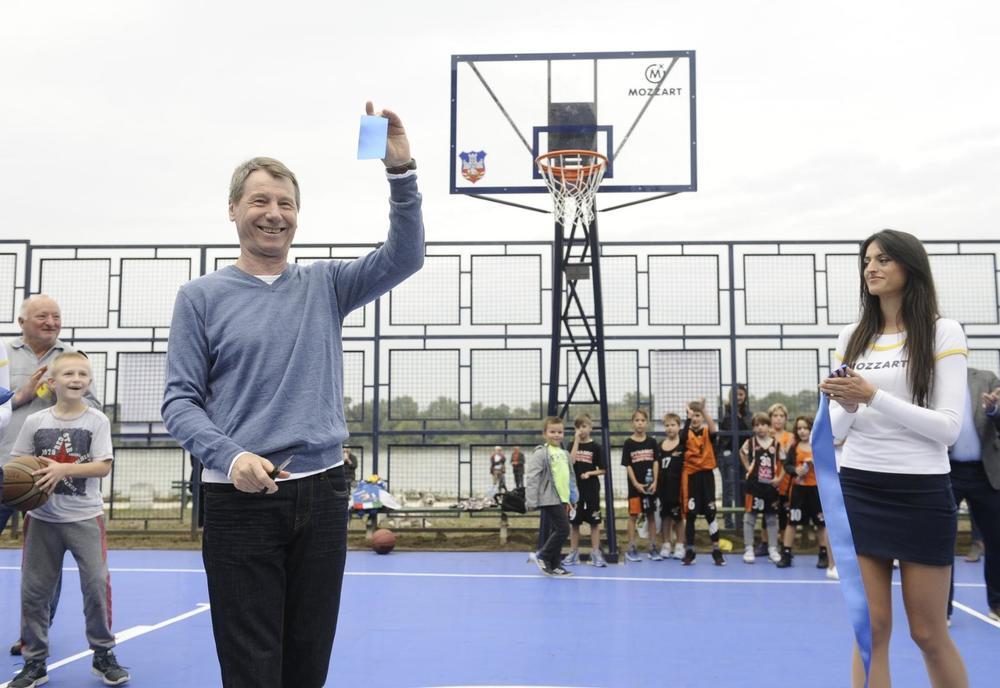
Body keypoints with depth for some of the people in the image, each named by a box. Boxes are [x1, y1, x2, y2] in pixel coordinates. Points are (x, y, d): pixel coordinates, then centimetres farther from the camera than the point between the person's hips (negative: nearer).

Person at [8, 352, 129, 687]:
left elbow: (103, 466, -10)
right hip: (42, 518, 2)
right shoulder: (34, 421, 1)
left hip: (85, 517, -2)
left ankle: (103, 655, 13)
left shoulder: (97, 420, -4)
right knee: (33, 589, 6)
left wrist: (63, 469, -22)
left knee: (97, 584, -3)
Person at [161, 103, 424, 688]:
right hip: (239, 501, -2)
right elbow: (180, 400, -1)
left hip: (323, 492, 3)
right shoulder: (202, 297, 3)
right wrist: (230, 456, -19)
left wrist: (402, 171, -16)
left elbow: (404, 256, -3)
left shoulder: (325, 285, 10)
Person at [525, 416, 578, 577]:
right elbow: (531, 478, -14)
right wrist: (531, 501, -19)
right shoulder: (541, 453, -10)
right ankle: (541, 556, 1)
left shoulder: (564, 454, 14)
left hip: (563, 499, 8)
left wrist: (572, 498, 20)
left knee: (556, 531, 11)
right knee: (563, 529, -12)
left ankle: (555, 565, 18)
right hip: (550, 499, -8)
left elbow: (570, 477, 22)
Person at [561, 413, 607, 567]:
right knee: (574, 521, 8)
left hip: (591, 490, -2)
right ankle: (573, 552, 18)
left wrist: (589, 473, -17)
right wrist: (576, 441, -15)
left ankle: (596, 553, 10)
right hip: (574, 488, 2)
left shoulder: (595, 447, -2)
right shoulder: (572, 445, 4)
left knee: (594, 521, 2)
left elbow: (602, 470, 0)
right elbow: (570, 462, -15)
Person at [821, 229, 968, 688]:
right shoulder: (851, 338, 9)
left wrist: (874, 397, -19)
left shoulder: (943, 333, -2)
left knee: (929, 633, 5)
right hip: (858, 493, 3)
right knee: (870, 627, 5)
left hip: (920, 494, -3)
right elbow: (839, 430, 10)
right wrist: (846, 406, -12)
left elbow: (949, 428, -11)